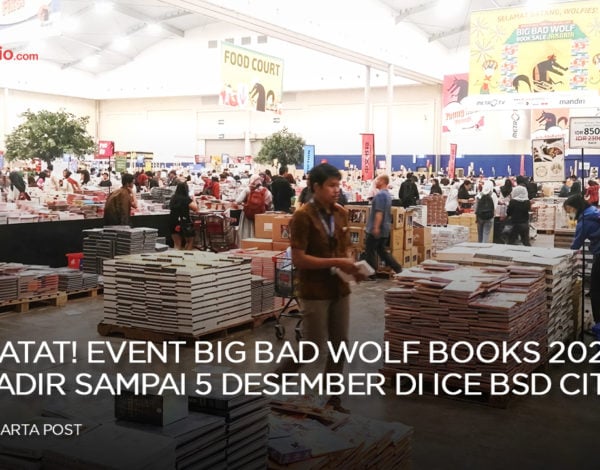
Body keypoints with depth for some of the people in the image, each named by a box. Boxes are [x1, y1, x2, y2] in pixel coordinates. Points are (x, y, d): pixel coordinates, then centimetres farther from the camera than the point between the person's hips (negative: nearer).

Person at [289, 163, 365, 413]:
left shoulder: (341, 213, 5)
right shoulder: (303, 216, -16)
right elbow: (298, 259, -20)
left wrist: (351, 264, -6)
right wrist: (336, 262, -23)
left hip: (340, 289, 7)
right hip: (315, 292, -7)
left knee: (339, 346, 13)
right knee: (314, 347, 0)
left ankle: (333, 398, 26)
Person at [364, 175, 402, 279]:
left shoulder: (380, 195, -17)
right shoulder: (388, 194, 16)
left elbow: (379, 212, -25)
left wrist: (376, 227, -28)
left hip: (376, 229, -10)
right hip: (385, 229, 10)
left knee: (370, 251, 0)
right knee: (382, 250, 15)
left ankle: (371, 275, 4)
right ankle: (398, 269, 10)